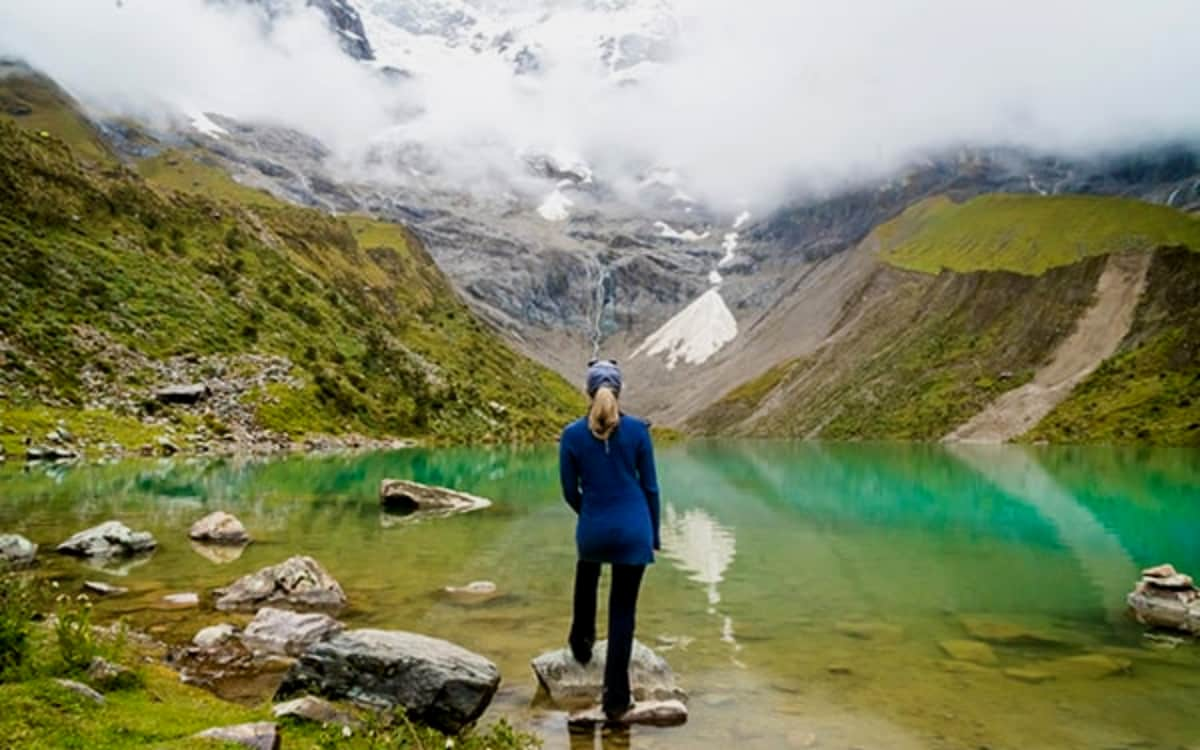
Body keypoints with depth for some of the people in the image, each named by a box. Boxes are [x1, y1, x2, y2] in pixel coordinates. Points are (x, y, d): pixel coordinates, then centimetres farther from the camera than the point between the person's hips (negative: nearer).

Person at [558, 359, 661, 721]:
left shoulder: (572, 435, -7)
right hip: (633, 529, -1)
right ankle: (616, 697, 11)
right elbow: (650, 486, -1)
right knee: (623, 611, 8)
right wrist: (654, 532, 12)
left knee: (587, 569, 37)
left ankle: (582, 641, 44)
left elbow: (570, 491, 1)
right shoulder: (638, 430, -7)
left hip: (593, 528, 1)